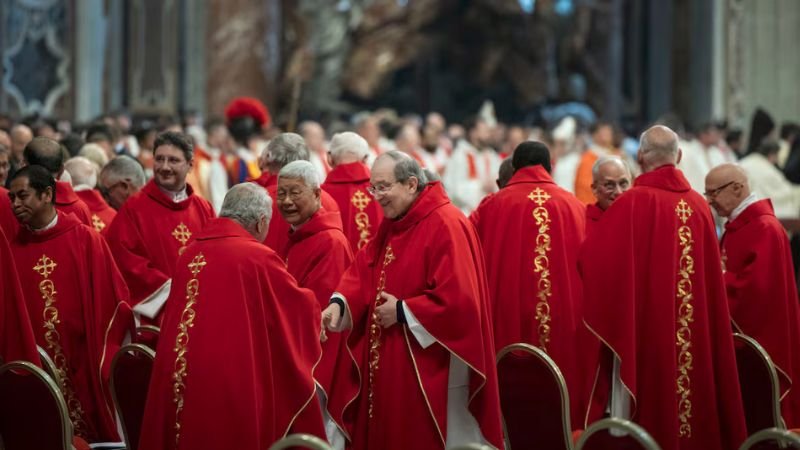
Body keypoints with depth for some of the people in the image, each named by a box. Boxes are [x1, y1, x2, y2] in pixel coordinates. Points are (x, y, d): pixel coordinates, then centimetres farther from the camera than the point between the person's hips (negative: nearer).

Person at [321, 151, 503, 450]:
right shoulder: (392, 223, 10)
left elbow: (458, 299, -25)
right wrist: (339, 303, -11)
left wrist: (402, 311, -17)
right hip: (388, 362, 9)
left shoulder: (445, 226, -18)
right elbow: (363, 270, 8)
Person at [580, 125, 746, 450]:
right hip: (697, 336, 4)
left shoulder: (633, 203, -12)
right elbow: (713, 279, 8)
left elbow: (590, 256, -12)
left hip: (644, 331, -4)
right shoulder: (699, 206, 2)